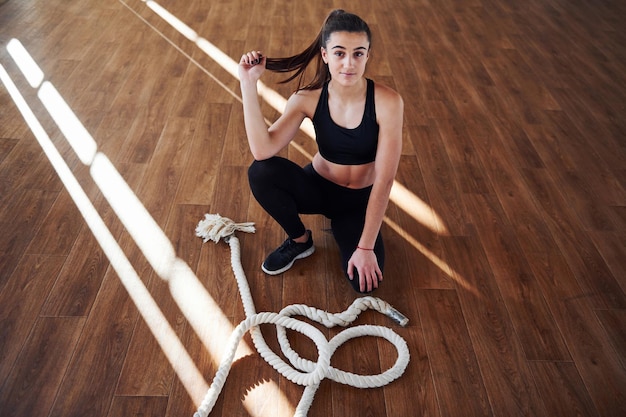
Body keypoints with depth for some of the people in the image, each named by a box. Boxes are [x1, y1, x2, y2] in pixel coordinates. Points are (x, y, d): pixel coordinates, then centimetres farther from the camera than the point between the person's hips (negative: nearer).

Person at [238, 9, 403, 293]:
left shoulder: (388, 102, -24)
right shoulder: (308, 98, -17)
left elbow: (384, 179, -23)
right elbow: (262, 150, -29)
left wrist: (366, 246, -23)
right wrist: (248, 83, -32)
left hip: (360, 200, -1)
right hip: (318, 188, 2)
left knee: (365, 281, -24)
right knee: (260, 172, -29)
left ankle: (340, 225, 11)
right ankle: (300, 240, 0)